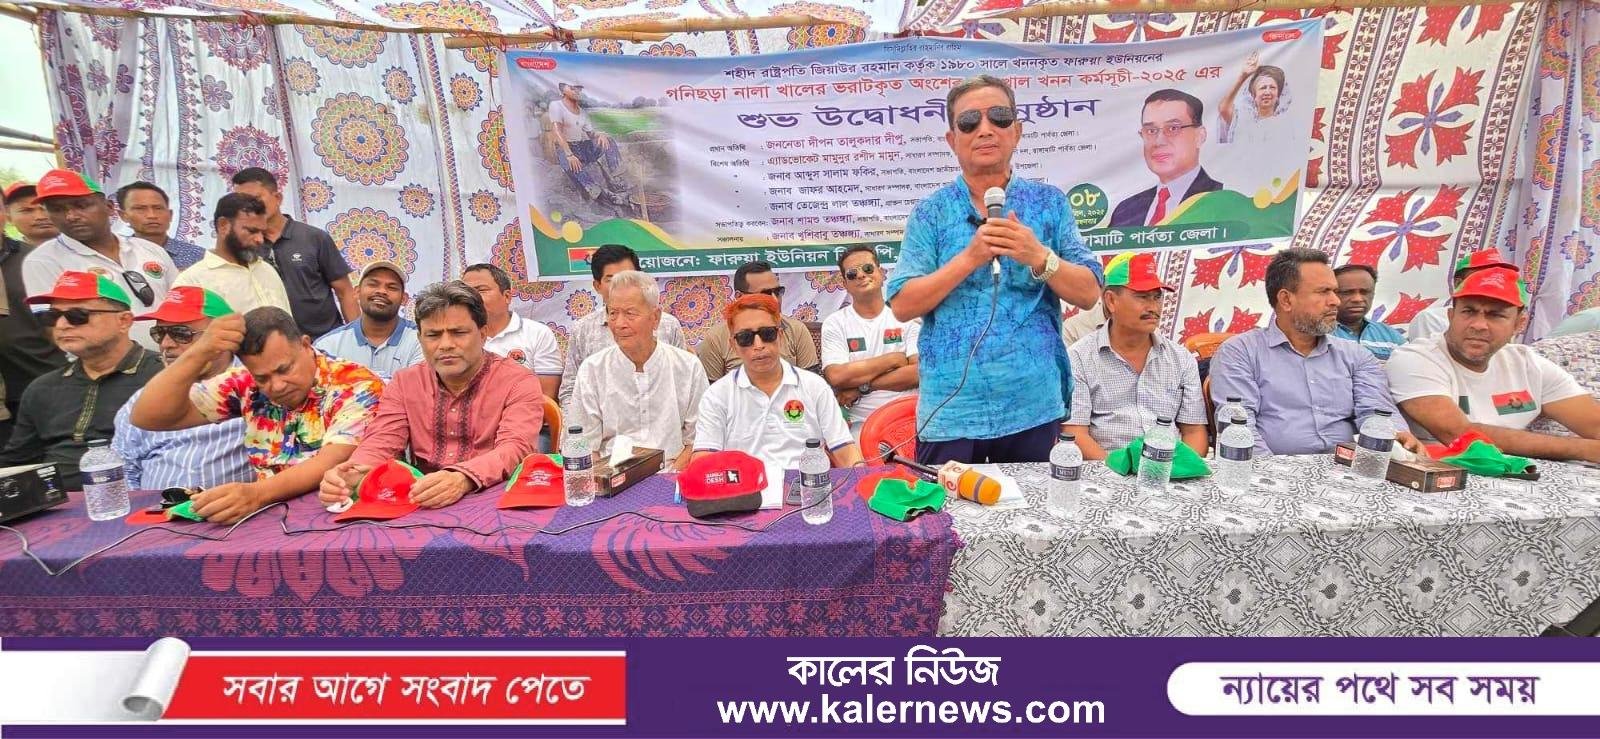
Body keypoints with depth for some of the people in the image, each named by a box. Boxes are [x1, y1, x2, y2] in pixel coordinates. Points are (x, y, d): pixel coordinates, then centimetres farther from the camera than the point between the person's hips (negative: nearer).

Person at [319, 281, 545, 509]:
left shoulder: (519, 382, -4)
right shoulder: (404, 383, 11)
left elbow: (515, 448, -18)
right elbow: (381, 444, 1)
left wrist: (463, 479, -39)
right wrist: (353, 478, -23)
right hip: (420, 509, 4)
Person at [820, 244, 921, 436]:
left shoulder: (908, 317, 7)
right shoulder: (835, 324, 5)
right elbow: (836, 376, -11)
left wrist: (862, 386, -10)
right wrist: (893, 359, -6)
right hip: (860, 426, -1)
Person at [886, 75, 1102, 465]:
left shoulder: (1049, 202, 5)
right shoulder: (931, 212, 2)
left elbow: (1088, 293, 1)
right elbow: (902, 306, -7)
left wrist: (1038, 257, -17)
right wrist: (971, 258, -17)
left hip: (1034, 409, 2)